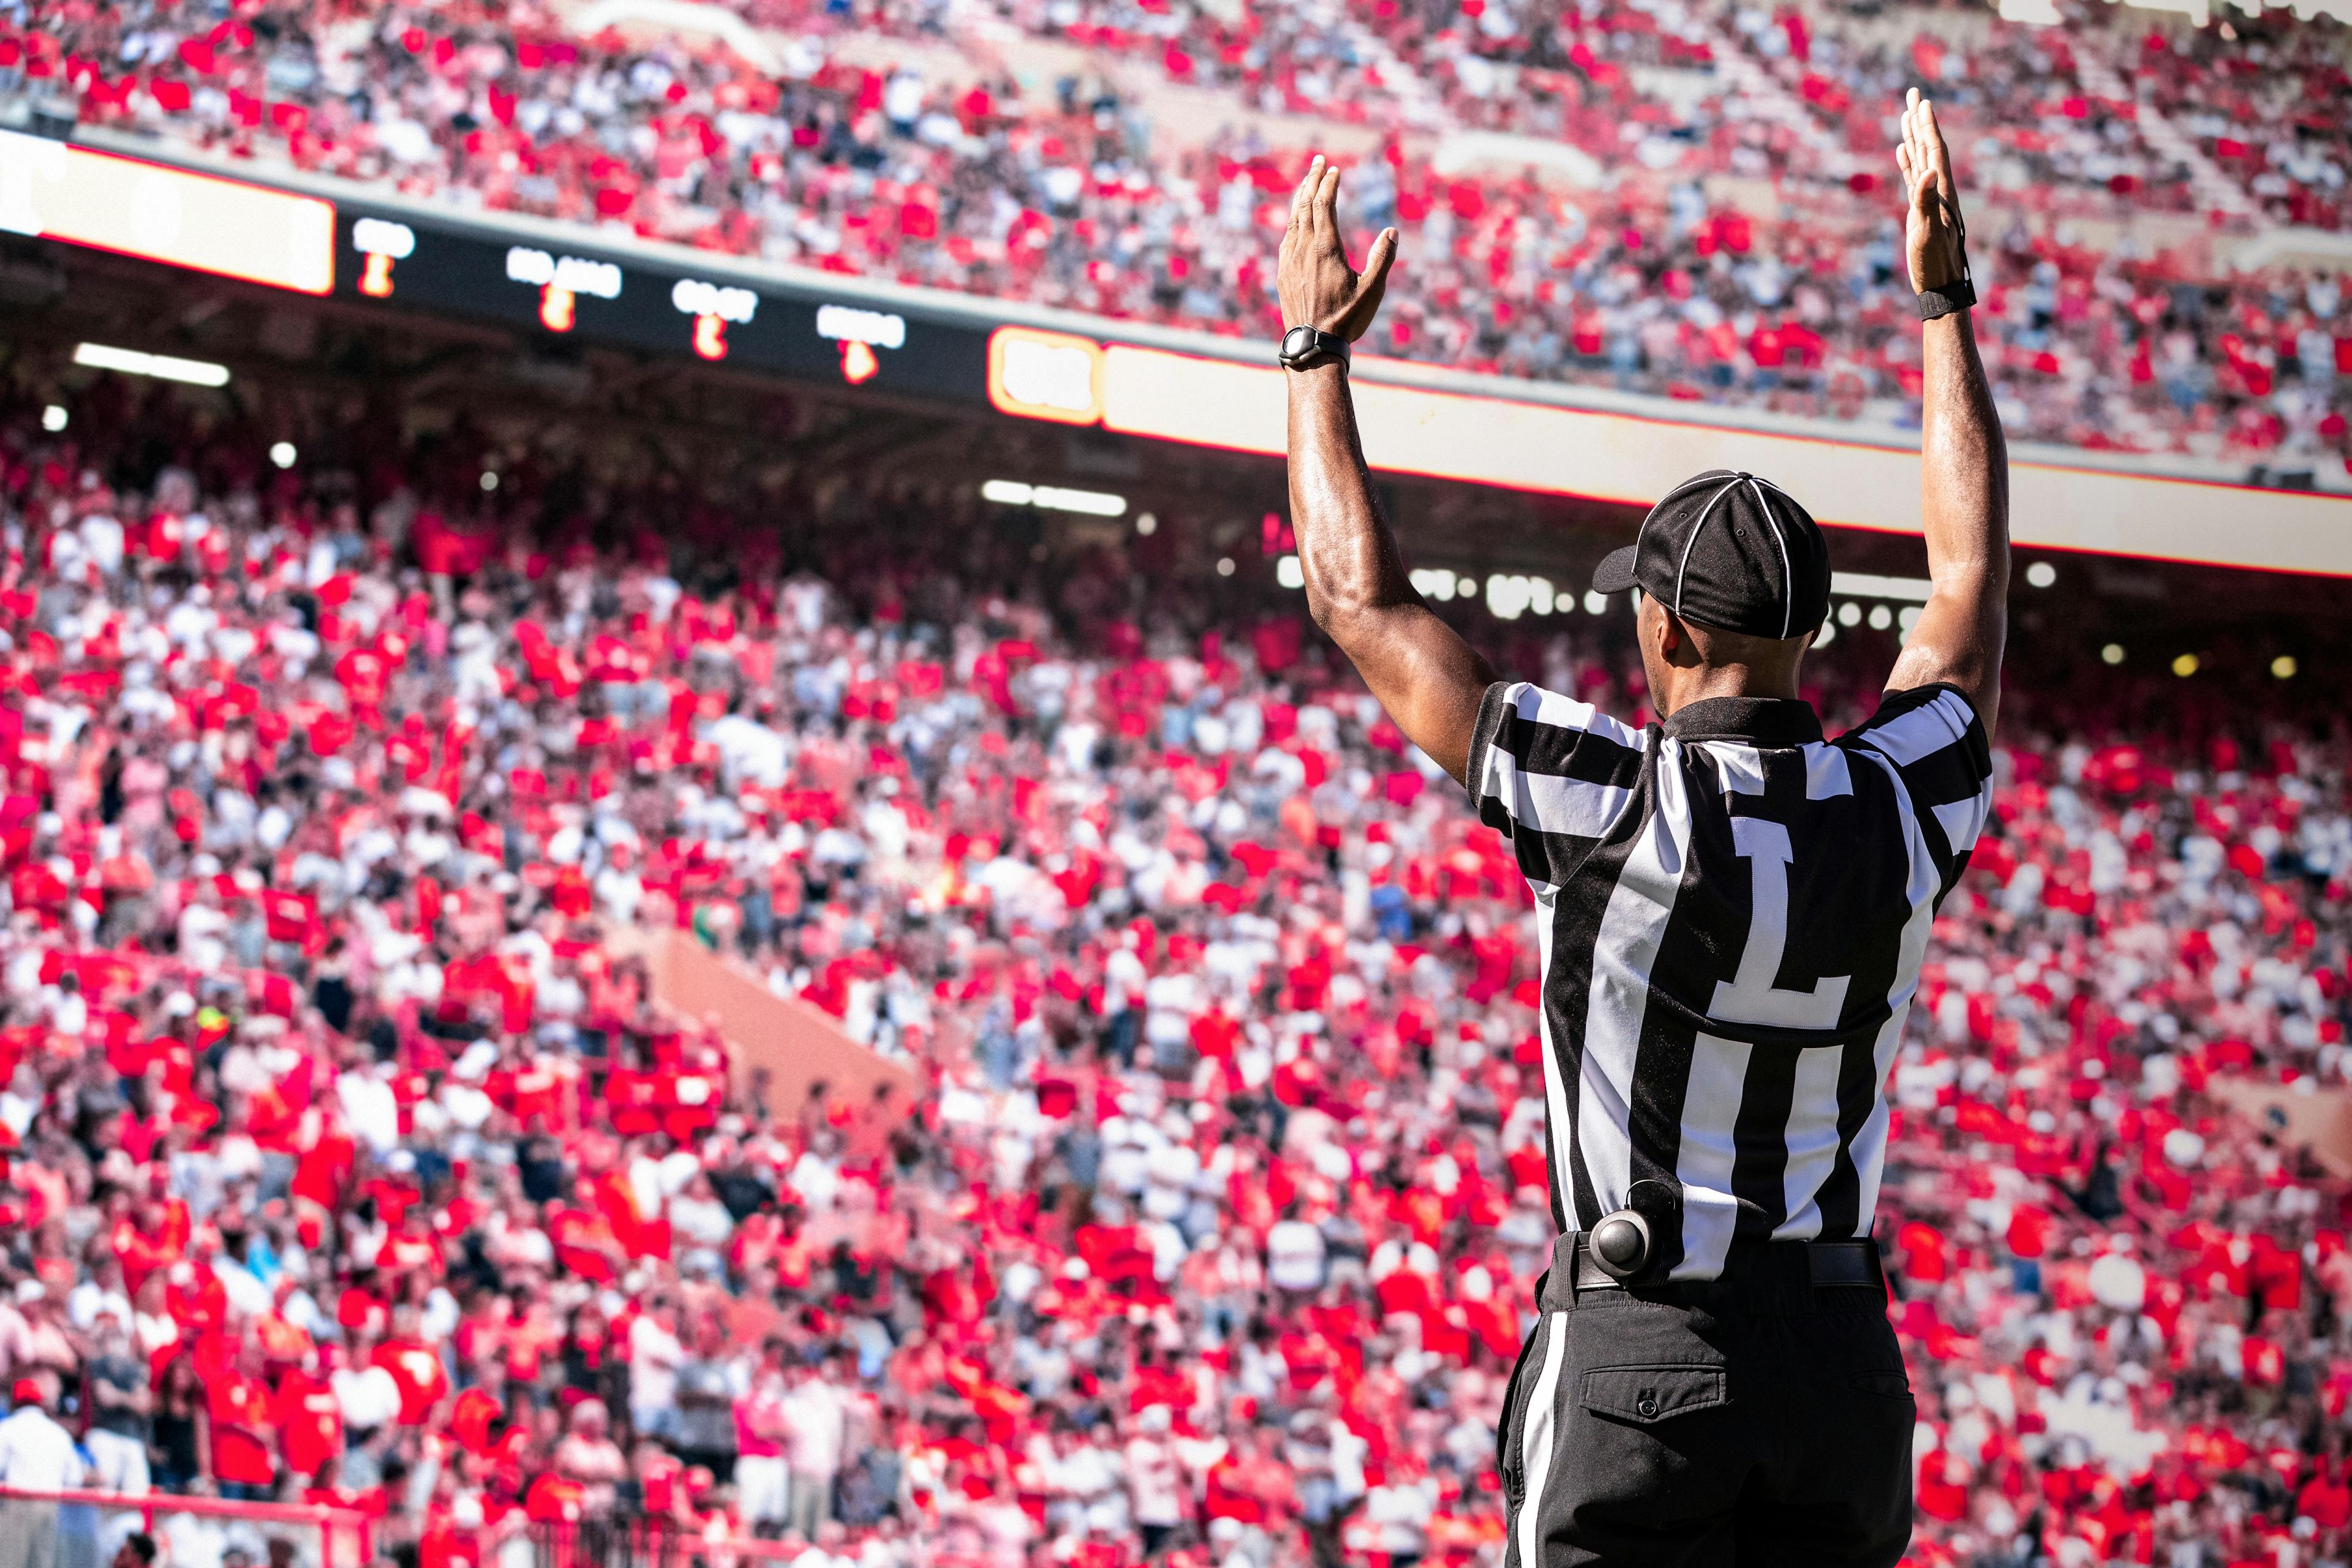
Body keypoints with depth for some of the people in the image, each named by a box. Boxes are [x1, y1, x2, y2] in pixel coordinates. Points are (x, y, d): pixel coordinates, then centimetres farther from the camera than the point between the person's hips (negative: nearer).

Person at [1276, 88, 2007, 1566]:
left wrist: (1317, 352, 9)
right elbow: (1974, 572, 18)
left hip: (1639, 1354, -5)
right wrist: (1948, 301, 28)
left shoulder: (1618, 803, -13)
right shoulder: (1904, 808, -1)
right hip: (1844, 1351, 5)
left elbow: (1363, 605, -3)